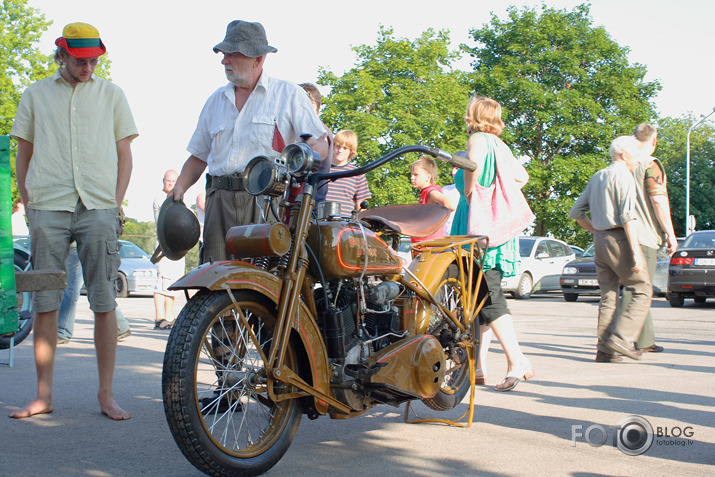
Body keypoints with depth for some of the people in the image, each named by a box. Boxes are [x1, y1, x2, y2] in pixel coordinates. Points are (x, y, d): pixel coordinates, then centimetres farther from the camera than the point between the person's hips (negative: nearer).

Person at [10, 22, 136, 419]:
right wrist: (28, 204, 6)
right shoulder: (36, 94, 16)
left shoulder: (112, 93, 14)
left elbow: (125, 153, 13)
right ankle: (44, 395, 10)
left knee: (105, 303, -3)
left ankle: (107, 394, 4)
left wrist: (116, 204, 2)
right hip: (47, 208, 1)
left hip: (98, 208, -1)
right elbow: (23, 153, 17)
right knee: (45, 303, 1)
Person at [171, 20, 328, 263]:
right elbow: (199, 156, 24)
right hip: (221, 198, 4)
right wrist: (179, 186, 7)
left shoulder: (289, 94, 9)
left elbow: (321, 143, 2)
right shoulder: (216, 100, 22)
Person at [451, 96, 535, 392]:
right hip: (499, 226, 9)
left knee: (489, 298, -11)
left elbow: (473, 164, -26)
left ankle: (517, 362, -15)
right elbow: (522, 176, 29)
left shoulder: (478, 138, -6)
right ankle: (479, 367, 12)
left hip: (480, 226, -9)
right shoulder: (499, 145, 19)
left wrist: (469, 195, -9)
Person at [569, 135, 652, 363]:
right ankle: (620, 338, -12)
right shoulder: (623, 175, -7)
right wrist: (635, 251, -19)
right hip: (619, 238, -8)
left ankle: (605, 350, 6)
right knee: (642, 291, -2)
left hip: (599, 240, 8)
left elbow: (576, 212, 19)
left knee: (608, 295, 9)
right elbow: (627, 216, -17)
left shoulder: (597, 177, 18)